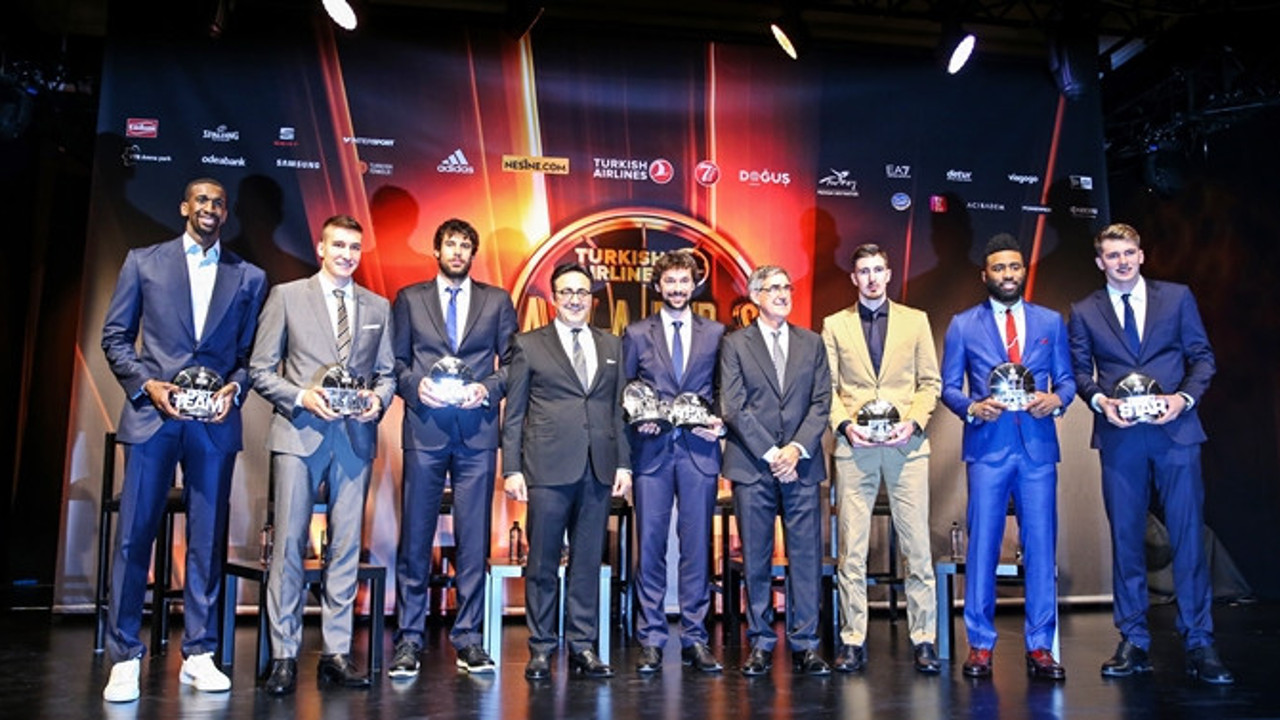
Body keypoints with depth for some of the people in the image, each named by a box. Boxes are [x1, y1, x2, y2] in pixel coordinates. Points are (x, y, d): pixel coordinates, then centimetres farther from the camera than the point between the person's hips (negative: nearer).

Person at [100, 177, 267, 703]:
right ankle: (125, 658, 9)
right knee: (134, 535, -1)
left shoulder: (249, 278, 11)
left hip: (215, 422, 1)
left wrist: (234, 388, -8)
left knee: (207, 540, 5)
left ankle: (199, 654, 13)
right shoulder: (143, 262, 10)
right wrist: (146, 384, -7)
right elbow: (115, 336, 7)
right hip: (152, 415, -1)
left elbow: (250, 353, 10)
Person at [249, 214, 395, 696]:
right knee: (289, 544, -2)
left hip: (355, 437, 3)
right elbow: (261, 368, 3)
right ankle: (284, 655, 7)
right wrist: (301, 397, -11)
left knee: (346, 546, 4)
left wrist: (378, 399, -5)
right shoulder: (286, 296, 6)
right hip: (299, 433, -2)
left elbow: (387, 371, 15)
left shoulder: (378, 307, 13)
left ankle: (337, 653, 12)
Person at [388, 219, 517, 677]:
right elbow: (395, 360, 9)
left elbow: (513, 361, 9)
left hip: (477, 431, 0)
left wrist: (488, 389, -8)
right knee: (415, 536, 2)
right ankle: (409, 638, 11)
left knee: (474, 539, 3)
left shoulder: (497, 301, 12)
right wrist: (415, 386, -10)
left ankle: (468, 637, 13)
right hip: (424, 428, 0)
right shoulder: (409, 299, 12)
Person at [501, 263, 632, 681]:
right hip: (548, 469, -3)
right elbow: (513, 414, 3)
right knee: (543, 564, 3)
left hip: (598, 471, 3)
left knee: (588, 562, 7)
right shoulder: (529, 345, 6)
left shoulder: (612, 347, 15)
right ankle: (541, 649, 14)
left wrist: (624, 463, 6)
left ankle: (583, 646, 17)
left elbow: (619, 410, 14)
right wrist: (512, 469, -3)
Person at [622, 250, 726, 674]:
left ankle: (695, 639, 14)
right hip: (652, 450, 0)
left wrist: (721, 424, -6)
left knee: (697, 546, 3)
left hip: (699, 450, 0)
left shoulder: (716, 333, 11)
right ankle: (651, 640, 12)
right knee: (650, 546, 2)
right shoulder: (636, 334, 10)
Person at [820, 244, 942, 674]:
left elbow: (930, 381, 9)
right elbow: (827, 387, 8)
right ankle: (853, 640, 9)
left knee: (917, 546, 0)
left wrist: (913, 422, -7)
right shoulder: (834, 325, 11)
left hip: (906, 446, 0)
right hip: (854, 447, 0)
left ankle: (924, 639, 10)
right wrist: (845, 425, -8)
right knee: (851, 549, 1)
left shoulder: (916, 321, 12)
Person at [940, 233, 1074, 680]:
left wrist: (1057, 400, -9)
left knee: (1041, 546, 3)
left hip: (1038, 446, 2)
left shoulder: (1051, 321, 12)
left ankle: (1040, 647, 13)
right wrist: (972, 408, -12)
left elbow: (1066, 379, 13)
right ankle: (980, 645, 10)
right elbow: (948, 386, 7)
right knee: (982, 545, 1)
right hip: (987, 447, -1)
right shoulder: (963, 325, 7)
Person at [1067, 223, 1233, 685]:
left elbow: (1202, 355, 7)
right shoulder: (1084, 312, 9)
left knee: (1188, 536, -2)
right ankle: (1134, 643, 13)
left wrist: (1185, 396, -10)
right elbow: (1080, 370, 9)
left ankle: (1199, 645, 6)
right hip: (1119, 438, 1)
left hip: (1175, 431, 0)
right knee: (1126, 538, 5)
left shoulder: (1177, 297, 9)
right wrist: (1100, 400, -10)